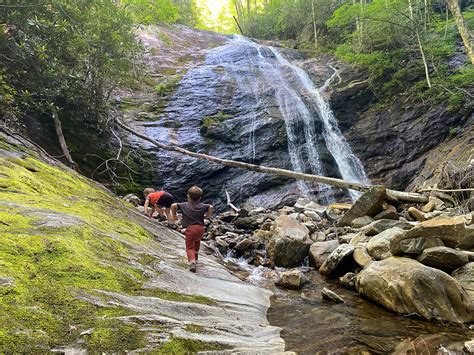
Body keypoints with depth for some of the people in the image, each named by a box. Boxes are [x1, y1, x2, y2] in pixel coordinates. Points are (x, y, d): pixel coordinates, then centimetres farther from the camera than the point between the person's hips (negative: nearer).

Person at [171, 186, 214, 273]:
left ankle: (192, 261, -26)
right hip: (201, 228, 3)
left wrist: (174, 215, 12)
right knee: (197, 240, 35)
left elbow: (173, 205, -3)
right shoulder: (202, 206, 13)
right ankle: (195, 255, 41)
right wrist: (207, 216, 12)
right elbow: (211, 207, -3)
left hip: (190, 229, -3)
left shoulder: (184, 205, 9)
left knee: (190, 247, -1)